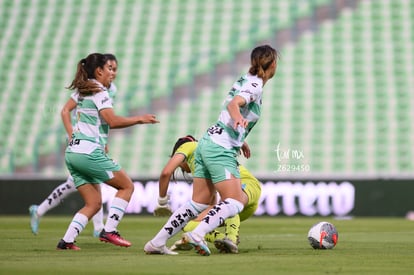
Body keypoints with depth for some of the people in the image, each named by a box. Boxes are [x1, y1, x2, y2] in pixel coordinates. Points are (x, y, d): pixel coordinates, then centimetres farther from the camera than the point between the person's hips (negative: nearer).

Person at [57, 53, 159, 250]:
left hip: (72, 152, 9)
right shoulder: (99, 92, -10)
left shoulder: (81, 90, 16)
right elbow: (113, 121, -20)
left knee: (93, 204, 10)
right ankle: (109, 230, -7)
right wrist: (139, 119, -10)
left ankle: (67, 241, -1)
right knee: (127, 186, 2)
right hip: (89, 152, -9)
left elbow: (65, 111, 23)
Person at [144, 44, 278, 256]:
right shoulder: (255, 86, -10)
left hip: (208, 143, 9)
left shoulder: (246, 80, 16)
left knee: (198, 203, 10)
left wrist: (240, 141, 39)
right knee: (234, 203, -15)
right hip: (221, 150, -9)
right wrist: (239, 118, -49)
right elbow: (233, 104, -27)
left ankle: (157, 242, 7)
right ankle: (197, 235, -29)